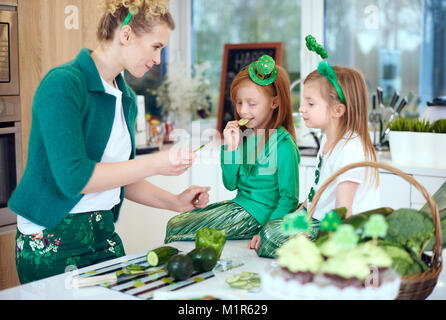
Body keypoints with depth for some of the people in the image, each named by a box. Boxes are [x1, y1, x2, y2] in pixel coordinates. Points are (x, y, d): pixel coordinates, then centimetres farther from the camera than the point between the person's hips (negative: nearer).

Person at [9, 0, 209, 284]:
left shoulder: (126, 98, 8)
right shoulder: (63, 84, -17)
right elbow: (73, 177, -26)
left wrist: (176, 202, 6)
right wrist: (155, 164, -25)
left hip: (104, 233, 7)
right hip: (51, 239, -7)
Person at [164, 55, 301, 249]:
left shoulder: (283, 144, -16)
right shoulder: (244, 134, 6)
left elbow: (289, 198, -15)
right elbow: (231, 185, 7)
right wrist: (230, 148, -6)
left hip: (256, 214, -8)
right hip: (240, 204, 8)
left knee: (177, 230, -10)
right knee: (174, 222, 7)